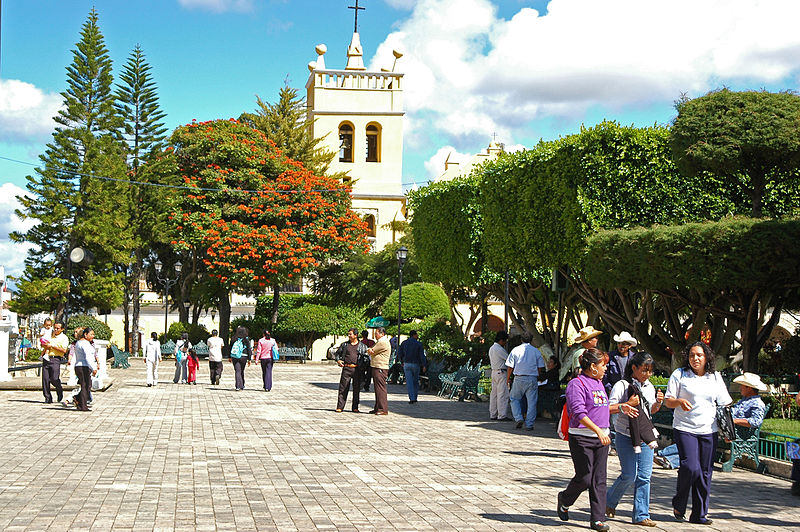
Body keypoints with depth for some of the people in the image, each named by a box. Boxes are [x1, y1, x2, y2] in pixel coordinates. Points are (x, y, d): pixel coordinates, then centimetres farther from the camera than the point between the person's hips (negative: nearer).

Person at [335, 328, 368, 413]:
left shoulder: (362, 346, 10)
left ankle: (355, 407, 13)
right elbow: (338, 353, 19)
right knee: (343, 388, -4)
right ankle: (340, 407, -1)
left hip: (357, 369, 0)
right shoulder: (344, 344, 12)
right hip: (346, 368, 0)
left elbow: (367, 356, 12)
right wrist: (338, 360, 1)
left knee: (357, 389, 4)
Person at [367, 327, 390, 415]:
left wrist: (370, 350, 8)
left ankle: (383, 409, -11)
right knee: (377, 389, 13)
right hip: (376, 368, 11)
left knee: (380, 388, -11)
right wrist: (371, 351, -4)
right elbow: (371, 351, 18)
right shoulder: (380, 342, 21)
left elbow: (371, 352, -13)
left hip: (380, 368, -11)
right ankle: (378, 408, 19)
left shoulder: (383, 342, -14)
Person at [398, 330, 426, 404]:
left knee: (409, 382, -1)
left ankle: (412, 398, -11)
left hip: (407, 364, 1)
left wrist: (401, 362, 18)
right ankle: (415, 397, 18)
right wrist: (424, 365, -7)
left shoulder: (404, 343, 2)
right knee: (415, 381, 15)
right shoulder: (418, 344, -6)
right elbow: (422, 355, -10)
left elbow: (399, 353, 4)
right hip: (416, 364, -1)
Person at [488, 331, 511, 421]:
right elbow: (509, 359, -12)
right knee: (503, 394, -8)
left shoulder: (492, 348, 14)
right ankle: (502, 415, -9)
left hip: (494, 372, 10)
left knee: (494, 394, 11)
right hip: (501, 373, -10)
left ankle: (493, 414, 14)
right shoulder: (499, 349, -17)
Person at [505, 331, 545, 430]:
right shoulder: (537, 351, 3)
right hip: (532, 379, 1)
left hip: (519, 378, -1)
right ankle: (529, 424, 3)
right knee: (532, 402, 5)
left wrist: (508, 379, 12)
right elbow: (540, 368, 5)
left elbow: (510, 367, 1)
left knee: (515, 399, 14)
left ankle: (518, 418, -3)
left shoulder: (515, 350, 0)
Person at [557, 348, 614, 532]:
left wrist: (619, 407, 18)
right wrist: (598, 431, -26)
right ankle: (564, 500, 23)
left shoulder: (599, 384, 15)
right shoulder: (577, 384, -11)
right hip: (581, 438, -7)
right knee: (584, 478, -6)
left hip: (601, 437, 8)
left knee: (599, 480, 4)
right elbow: (579, 413, -20)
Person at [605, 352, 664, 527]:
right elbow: (608, 407, -12)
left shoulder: (649, 387, 11)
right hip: (626, 436, -6)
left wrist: (658, 403, 0)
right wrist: (625, 405, -26)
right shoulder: (622, 385, -9)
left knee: (644, 476, 2)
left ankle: (641, 515, 8)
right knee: (629, 475, -5)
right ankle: (609, 502, 20)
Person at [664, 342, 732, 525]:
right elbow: (668, 401, 1)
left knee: (705, 472, 2)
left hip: (708, 431, 3)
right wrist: (679, 402, -20)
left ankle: (699, 514, 11)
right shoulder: (679, 374, 2)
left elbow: (725, 405, 14)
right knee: (690, 467, -16)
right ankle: (678, 505, 7)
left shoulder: (715, 377, 11)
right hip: (685, 429, -3)